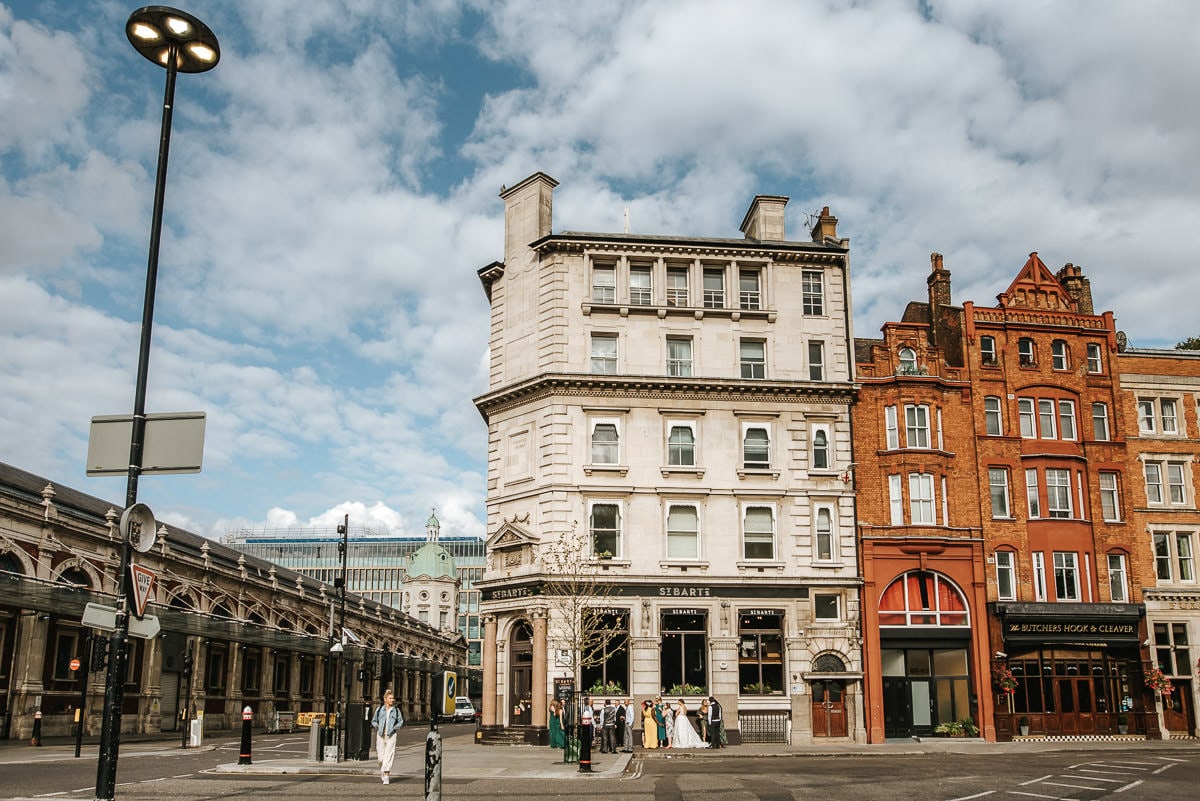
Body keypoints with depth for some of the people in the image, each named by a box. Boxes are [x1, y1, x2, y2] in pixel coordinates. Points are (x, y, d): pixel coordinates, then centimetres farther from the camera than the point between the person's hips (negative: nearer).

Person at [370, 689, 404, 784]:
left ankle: (386, 776, -10)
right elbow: (373, 721, 15)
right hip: (380, 735, 1)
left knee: (389, 755, -10)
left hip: (391, 735, -1)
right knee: (381, 757, 3)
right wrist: (377, 727, -2)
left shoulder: (396, 710, 5)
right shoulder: (379, 709, 5)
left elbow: (401, 721, 13)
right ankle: (382, 771, 29)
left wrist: (395, 728, -2)